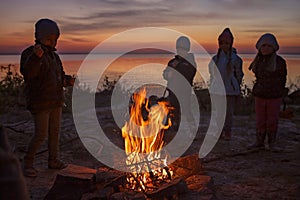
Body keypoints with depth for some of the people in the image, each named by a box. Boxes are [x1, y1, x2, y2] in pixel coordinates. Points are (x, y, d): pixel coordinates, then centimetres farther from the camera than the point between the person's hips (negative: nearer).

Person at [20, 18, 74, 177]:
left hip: (55, 101, 8)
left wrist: (68, 80, 0)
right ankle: (28, 162, 10)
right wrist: (35, 56, -46)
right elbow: (27, 72, -29)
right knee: (41, 135, -7)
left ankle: (53, 160, 26)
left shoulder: (53, 56, 14)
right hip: (40, 102, -8)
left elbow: (60, 76, 23)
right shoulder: (30, 53, -10)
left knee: (55, 132, 12)